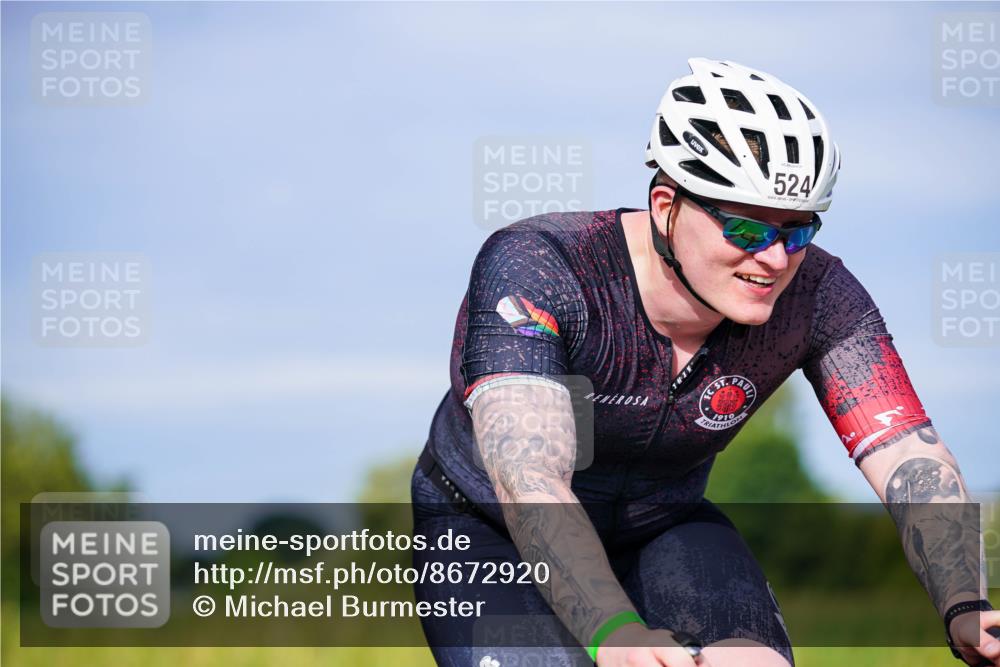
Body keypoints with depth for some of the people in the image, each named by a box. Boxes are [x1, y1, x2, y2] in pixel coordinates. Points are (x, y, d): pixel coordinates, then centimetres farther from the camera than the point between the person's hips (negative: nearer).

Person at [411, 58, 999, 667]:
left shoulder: (816, 295, -20)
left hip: (659, 532, 2)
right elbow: (528, 481, -43)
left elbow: (910, 456, -28)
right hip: (490, 534, -2)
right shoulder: (533, 267, -31)